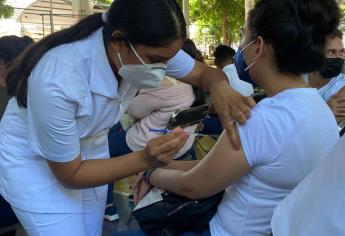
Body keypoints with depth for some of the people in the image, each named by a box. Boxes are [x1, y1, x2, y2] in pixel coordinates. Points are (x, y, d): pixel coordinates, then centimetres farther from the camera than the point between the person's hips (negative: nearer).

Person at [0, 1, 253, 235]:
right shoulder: (57, 82, -38)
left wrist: (220, 89, -33)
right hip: (34, 163, -5)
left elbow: (204, 73, -8)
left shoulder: (149, 47, -21)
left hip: (89, 150, 5)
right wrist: (146, 160, -38)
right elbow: (70, 174, -26)